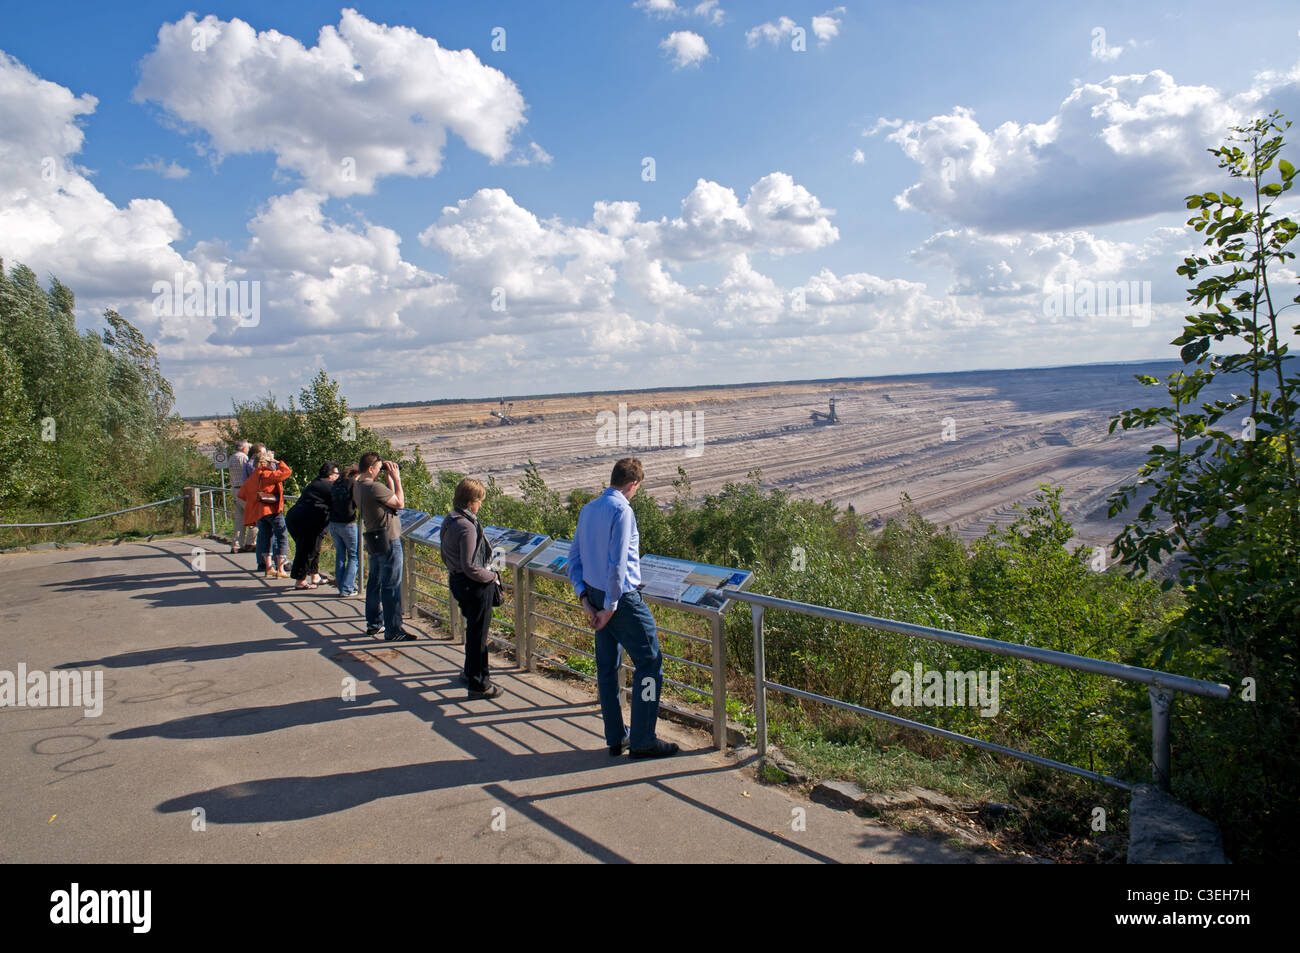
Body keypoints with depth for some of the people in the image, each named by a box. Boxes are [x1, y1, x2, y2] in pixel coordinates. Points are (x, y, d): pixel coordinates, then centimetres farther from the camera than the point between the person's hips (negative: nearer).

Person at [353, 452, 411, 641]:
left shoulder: (358, 486, 7)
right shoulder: (374, 487, -23)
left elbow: (389, 497, 15)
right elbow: (399, 503, -15)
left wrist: (389, 477, 9)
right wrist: (396, 478, -11)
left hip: (374, 539, 10)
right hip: (389, 541, -10)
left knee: (374, 582, 19)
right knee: (392, 586, -4)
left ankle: (373, 623, 29)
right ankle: (393, 631, 0)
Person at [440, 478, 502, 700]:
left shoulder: (449, 521, 5)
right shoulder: (467, 527, -24)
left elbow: (445, 556, 16)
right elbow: (470, 567, -25)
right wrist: (491, 576, -11)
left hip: (456, 580, 10)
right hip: (475, 586, -10)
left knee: (473, 630, 24)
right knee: (478, 634, 2)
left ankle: (470, 672, 38)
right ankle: (478, 684, 12)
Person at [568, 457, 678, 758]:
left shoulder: (588, 509, 10)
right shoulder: (622, 510, -16)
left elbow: (574, 558, 12)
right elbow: (617, 564, -21)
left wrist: (585, 597, 8)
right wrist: (610, 607, -14)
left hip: (595, 595, 9)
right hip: (622, 598, -9)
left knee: (607, 667, 14)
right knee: (650, 662, 1)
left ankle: (616, 737, 24)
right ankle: (642, 741, 4)